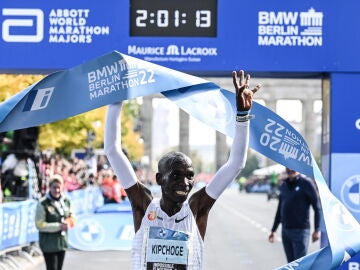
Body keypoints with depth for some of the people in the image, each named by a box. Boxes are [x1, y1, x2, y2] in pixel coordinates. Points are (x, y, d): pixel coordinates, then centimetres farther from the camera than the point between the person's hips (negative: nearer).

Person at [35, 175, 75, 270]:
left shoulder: (66, 201, 5)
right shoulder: (43, 204, -14)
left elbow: (72, 217, 17)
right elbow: (39, 225, -16)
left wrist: (69, 223, -8)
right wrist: (59, 226, -22)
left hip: (62, 242, 6)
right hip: (49, 243, -6)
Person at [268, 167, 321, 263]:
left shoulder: (306, 183, -7)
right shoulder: (283, 186, 12)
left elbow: (317, 206, -8)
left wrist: (317, 230, -13)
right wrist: (273, 230, 20)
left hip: (300, 231, -6)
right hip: (285, 230, 6)